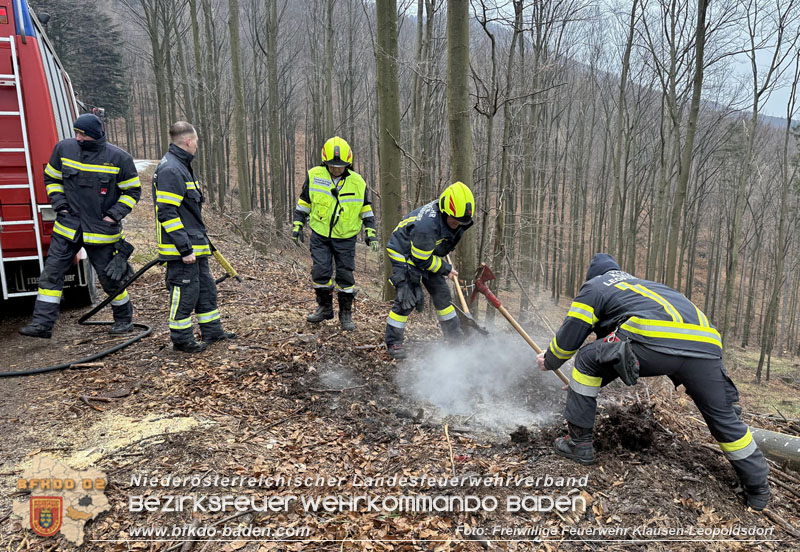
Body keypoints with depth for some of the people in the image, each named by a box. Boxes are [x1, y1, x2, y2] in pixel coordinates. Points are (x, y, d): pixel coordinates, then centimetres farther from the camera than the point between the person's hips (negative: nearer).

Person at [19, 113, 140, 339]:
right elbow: (51, 178, 16)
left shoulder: (119, 158, -8)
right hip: (67, 227, 3)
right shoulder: (64, 148, 1)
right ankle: (42, 323, 5)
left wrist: (115, 214, -8)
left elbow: (132, 191, 2)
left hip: (102, 230, -3)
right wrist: (60, 204, 2)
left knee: (110, 278, 5)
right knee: (51, 272, -2)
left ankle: (124, 319, 25)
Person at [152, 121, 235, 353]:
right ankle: (181, 339, 13)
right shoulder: (170, 170, -18)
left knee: (205, 287, 16)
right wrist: (185, 249, -23)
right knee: (185, 292, -1)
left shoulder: (182, 166, 15)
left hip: (194, 244, 10)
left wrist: (200, 238, 23)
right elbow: (167, 213, -23)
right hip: (180, 249, -10)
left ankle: (212, 331, 28)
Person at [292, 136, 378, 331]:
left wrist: (371, 233, 0)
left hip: (346, 238, 0)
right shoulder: (314, 176, -4)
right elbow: (303, 203, 6)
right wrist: (297, 226, 3)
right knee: (320, 272, -4)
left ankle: (346, 313, 16)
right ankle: (325, 308, 18)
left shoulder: (358, 182, -3)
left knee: (345, 276, 2)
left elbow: (366, 210, 6)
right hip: (320, 236, 0)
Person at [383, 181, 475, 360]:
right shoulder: (426, 226, -38)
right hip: (404, 255, -8)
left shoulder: (451, 216, -13)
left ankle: (455, 337, 20)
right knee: (407, 298, -15)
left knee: (441, 293, 8)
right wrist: (446, 269, -15)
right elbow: (422, 260, -26)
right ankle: (393, 342, 0)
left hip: (428, 252, 8)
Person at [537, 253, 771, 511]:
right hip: (707, 342, 7)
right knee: (725, 419, 23)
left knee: (587, 359, 12)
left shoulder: (594, 287, 21)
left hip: (656, 341, -7)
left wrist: (549, 361, 37)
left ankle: (579, 443, 15)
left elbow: (569, 336, 18)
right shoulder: (641, 284, 41)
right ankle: (758, 490, 34)